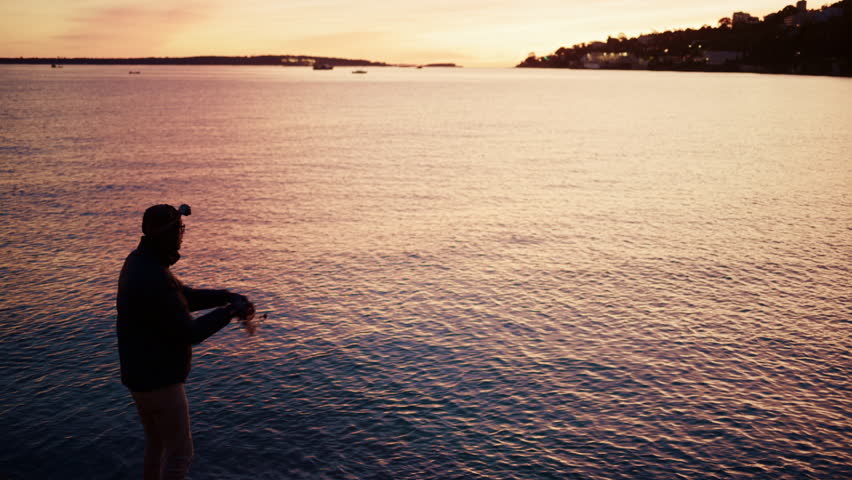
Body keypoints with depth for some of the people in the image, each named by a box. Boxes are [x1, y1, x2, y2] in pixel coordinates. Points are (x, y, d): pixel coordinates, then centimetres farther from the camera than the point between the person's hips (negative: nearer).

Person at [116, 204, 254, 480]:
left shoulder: (139, 261, 4)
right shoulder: (154, 280, -29)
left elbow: (184, 297, 12)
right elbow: (189, 333, -24)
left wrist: (228, 296, 2)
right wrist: (230, 311, -14)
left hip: (140, 374, 10)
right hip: (159, 381, -10)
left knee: (156, 444, 24)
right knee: (180, 453, 5)